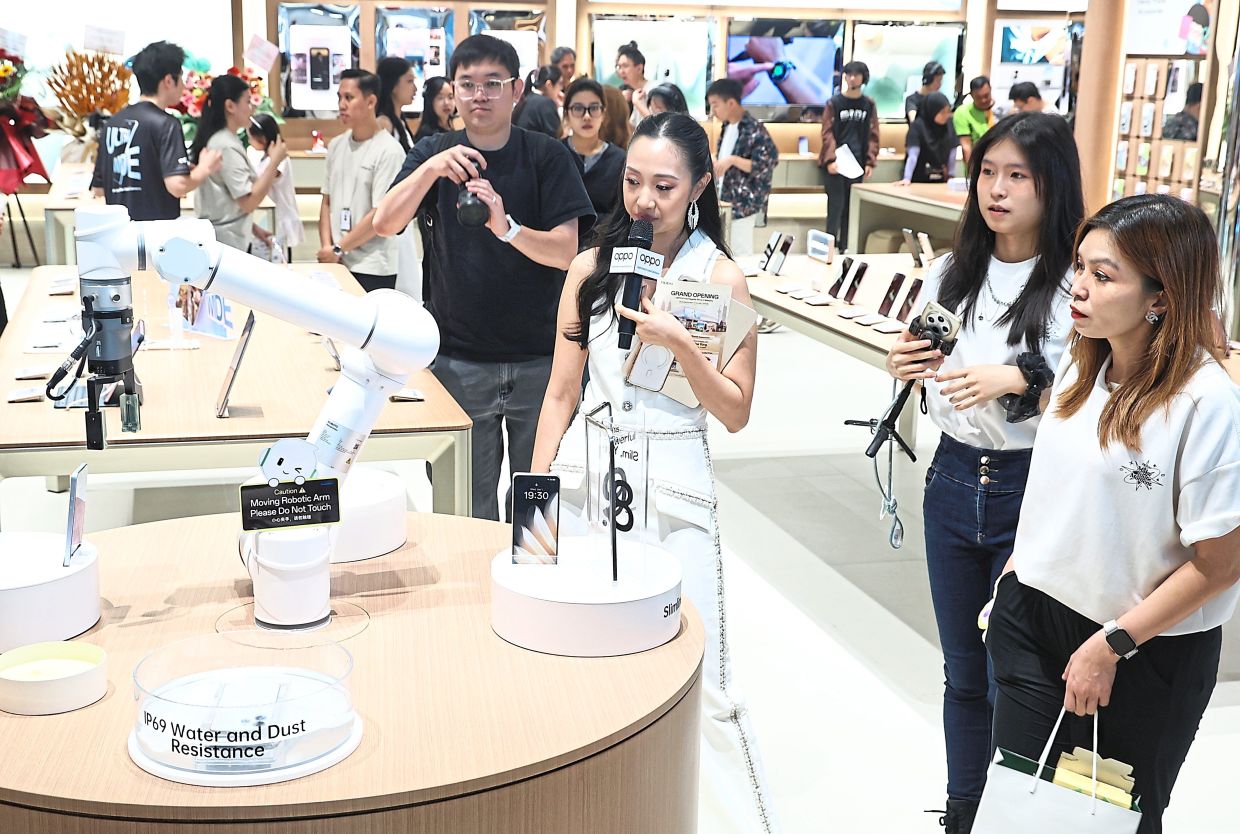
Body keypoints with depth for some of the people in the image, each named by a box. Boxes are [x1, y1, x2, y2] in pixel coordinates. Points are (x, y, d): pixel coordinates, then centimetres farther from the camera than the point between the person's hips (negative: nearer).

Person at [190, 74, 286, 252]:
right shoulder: (226, 147, -17)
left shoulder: (216, 139, 13)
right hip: (229, 244, -10)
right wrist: (274, 161, -18)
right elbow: (249, 202, -21)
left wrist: (252, 227, 19)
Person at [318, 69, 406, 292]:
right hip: (336, 263, 5)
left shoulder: (388, 151, -10)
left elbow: (381, 216, -13)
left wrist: (338, 249, -8)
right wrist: (326, 247, -2)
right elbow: (327, 201, 12)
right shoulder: (336, 145, 9)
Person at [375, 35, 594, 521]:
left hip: (538, 358, -1)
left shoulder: (549, 157, -3)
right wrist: (432, 168, -28)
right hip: (459, 359, 1)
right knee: (467, 503, 7)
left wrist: (505, 226, -31)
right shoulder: (434, 154, 2)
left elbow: (565, 251, -13)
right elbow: (385, 224, -12)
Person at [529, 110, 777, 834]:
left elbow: (737, 413, -3)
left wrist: (680, 343, -17)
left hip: (674, 486, -3)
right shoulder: (591, 270, 5)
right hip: (584, 476, 3)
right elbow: (561, 395, 9)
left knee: (695, 685, -4)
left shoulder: (722, 278, -2)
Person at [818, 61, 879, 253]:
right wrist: (831, 159, -15)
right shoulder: (834, 103, 1)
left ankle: (845, 246, 10)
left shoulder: (869, 105, 9)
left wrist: (870, 162, 0)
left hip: (858, 164, 3)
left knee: (852, 207, 4)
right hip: (837, 164, -3)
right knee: (836, 206, -6)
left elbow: (873, 135, 8)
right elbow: (827, 133, -4)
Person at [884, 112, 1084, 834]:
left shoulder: (1077, 287, -13)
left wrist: (1020, 380, -28)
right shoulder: (952, 273, 6)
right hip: (954, 482, 5)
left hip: (1032, 492, -5)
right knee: (963, 673, 17)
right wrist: (911, 367, -4)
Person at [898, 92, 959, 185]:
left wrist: (950, 176, 0)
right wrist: (907, 178, -29)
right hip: (920, 180, -3)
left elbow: (953, 151, 1)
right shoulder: (918, 126, -13)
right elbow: (913, 155, -19)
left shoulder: (949, 125, -2)